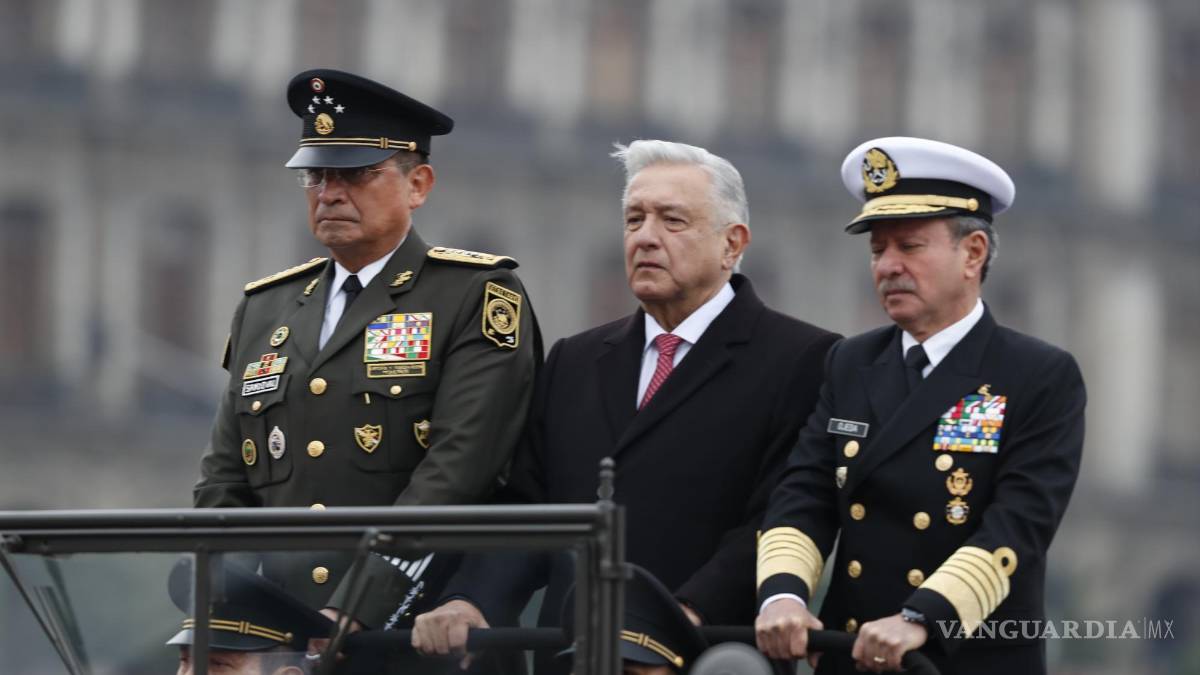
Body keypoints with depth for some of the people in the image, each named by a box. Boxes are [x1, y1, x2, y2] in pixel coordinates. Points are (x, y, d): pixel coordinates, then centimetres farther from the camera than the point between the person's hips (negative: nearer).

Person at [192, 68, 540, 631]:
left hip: (418, 637, -4)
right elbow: (223, 484, 20)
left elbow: (457, 472, -8)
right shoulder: (264, 310, 21)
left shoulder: (478, 298, 4)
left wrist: (353, 618, -17)